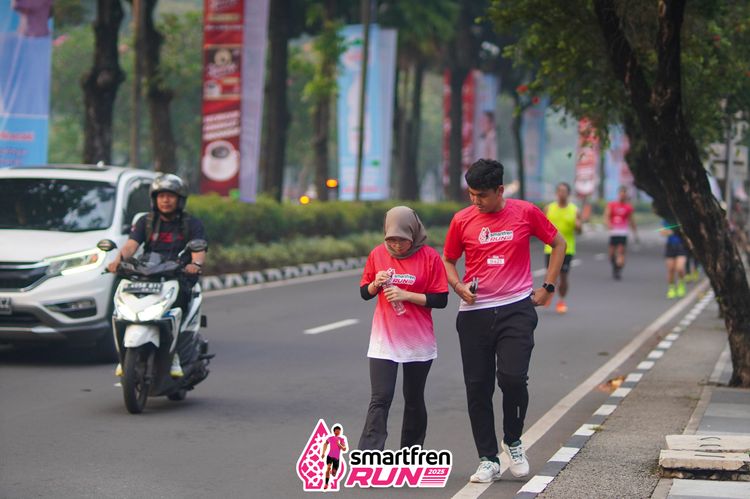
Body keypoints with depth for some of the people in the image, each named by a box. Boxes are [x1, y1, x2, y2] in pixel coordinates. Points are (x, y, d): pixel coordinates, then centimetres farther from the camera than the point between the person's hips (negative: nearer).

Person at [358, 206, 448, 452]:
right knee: (380, 400, -8)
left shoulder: (430, 257, -6)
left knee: (414, 401, 11)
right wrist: (376, 283, -10)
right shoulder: (378, 254, 3)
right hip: (384, 340, 1)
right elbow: (365, 292, 11)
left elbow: (441, 300, -7)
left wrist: (406, 295, -16)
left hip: (418, 343, -1)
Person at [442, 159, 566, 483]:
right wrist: (459, 287, -6)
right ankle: (488, 459, 13)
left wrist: (547, 287, 6)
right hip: (474, 313, 2)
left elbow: (558, 244, 11)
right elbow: (448, 260, 13)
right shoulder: (462, 220, 2)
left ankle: (513, 441, 11)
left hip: (516, 308, -2)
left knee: (512, 377, -16)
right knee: (477, 387, 2)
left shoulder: (526, 213, -1)